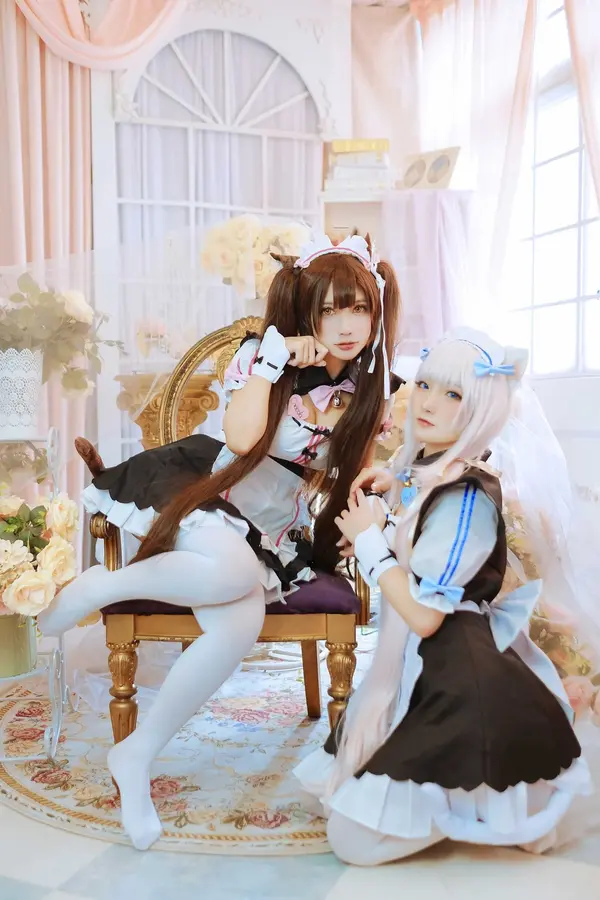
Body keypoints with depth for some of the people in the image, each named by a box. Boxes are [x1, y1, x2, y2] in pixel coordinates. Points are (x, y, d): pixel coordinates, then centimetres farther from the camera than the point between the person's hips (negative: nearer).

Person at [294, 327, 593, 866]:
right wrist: (395, 494, 3)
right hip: (417, 666, 9)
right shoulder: (424, 470, 4)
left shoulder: (466, 499, -24)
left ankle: (507, 801, 11)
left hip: (456, 683, -9)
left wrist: (370, 539, -15)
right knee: (337, 795, 19)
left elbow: (424, 615, -26)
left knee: (354, 839, -2)